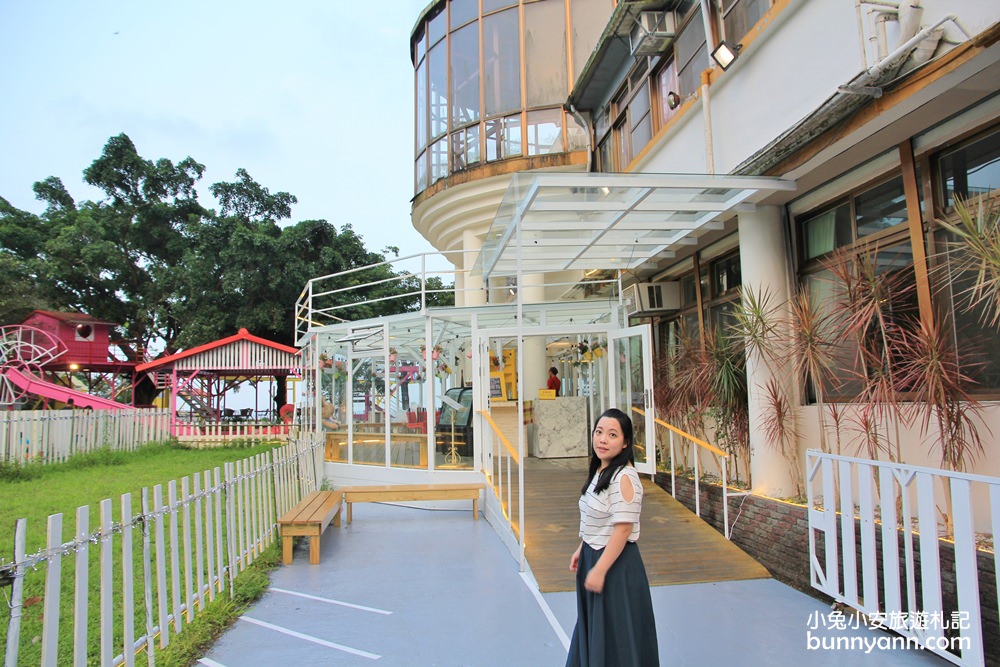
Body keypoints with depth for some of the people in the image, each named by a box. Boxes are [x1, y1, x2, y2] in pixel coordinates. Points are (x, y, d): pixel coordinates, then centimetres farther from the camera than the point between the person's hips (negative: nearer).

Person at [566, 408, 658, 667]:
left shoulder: (624, 477, -23)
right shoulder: (600, 471, 5)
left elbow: (623, 528, -25)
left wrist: (599, 570, -23)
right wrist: (581, 550, 15)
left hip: (615, 563, -9)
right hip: (594, 557, 9)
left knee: (616, 635, 7)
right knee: (592, 627, 23)